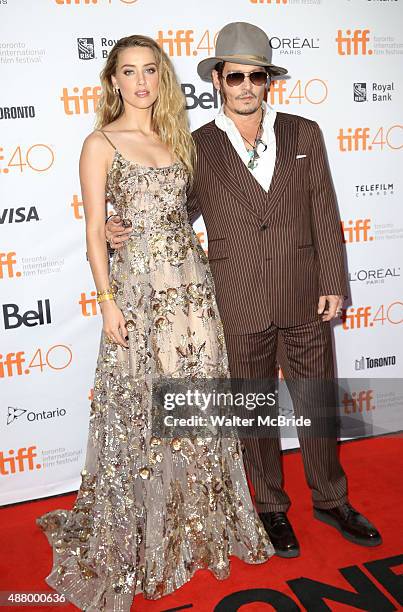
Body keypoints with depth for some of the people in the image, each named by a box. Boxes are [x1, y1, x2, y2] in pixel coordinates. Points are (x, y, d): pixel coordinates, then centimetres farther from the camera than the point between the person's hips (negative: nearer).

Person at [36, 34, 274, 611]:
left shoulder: (176, 137, 14)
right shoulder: (101, 143, -2)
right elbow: (95, 230, -5)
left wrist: (202, 272, 10)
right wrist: (108, 302, -11)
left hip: (191, 281, 5)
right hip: (138, 286, -5)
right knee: (142, 409, 3)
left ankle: (200, 519, 30)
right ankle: (143, 534, 24)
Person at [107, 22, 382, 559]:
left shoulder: (304, 133, 5)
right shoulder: (199, 147, 0)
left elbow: (324, 214, 4)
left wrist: (333, 283, 0)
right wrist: (126, 233, -11)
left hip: (304, 298, 2)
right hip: (241, 306, -1)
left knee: (317, 403, 15)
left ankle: (331, 501, 38)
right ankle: (272, 508, 35)